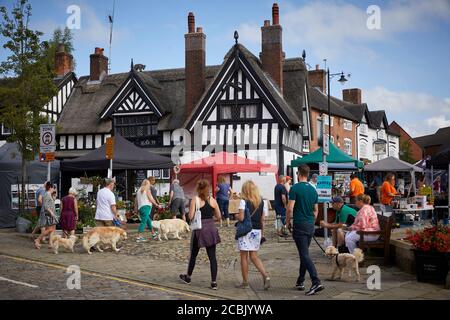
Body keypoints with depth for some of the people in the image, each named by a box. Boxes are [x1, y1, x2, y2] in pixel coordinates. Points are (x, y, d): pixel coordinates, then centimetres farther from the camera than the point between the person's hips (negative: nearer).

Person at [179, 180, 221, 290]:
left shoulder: (195, 200, -7)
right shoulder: (212, 200, 2)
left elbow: (191, 217, -12)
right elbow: (218, 217, 6)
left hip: (199, 229, -2)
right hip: (211, 229, 2)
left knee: (193, 255, 16)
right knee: (212, 256, 3)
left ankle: (188, 277, 32)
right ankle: (214, 282, 1)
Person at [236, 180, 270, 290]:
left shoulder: (244, 201, -11)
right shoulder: (262, 202, 4)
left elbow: (241, 218, -17)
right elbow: (262, 220, 7)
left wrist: (237, 216, 5)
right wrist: (261, 233, 16)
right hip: (257, 231, 5)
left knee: (244, 257, 7)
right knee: (254, 257, 13)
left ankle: (245, 282, 13)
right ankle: (265, 276, -6)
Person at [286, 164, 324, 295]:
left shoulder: (295, 188, -11)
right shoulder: (313, 189, 9)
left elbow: (290, 208, -15)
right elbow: (316, 210, 14)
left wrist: (287, 222, -1)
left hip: (299, 225, -7)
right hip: (310, 226, 7)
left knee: (305, 255, -8)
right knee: (304, 253, 16)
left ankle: (316, 282, -19)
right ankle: (300, 282, 23)